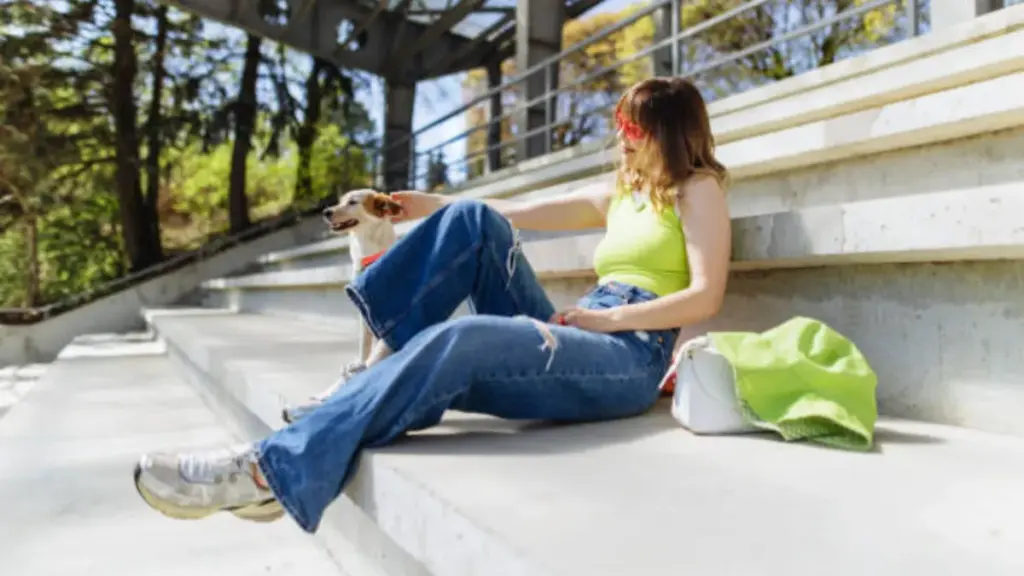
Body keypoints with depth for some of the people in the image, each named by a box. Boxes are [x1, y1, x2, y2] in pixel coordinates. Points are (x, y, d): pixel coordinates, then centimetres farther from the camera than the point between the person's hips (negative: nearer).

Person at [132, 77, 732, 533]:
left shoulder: (699, 189, 7)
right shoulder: (620, 195, 29)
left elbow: (706, 297, -8)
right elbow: (516, 213, 25)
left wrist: (605, 318, -15)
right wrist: (433, 207, 20)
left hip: (631, 356, -6)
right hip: (572, 341, 7)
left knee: (458, 341, -32)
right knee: (474, 220, -9)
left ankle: (272, 471, -34)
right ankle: (383, 365, -18)